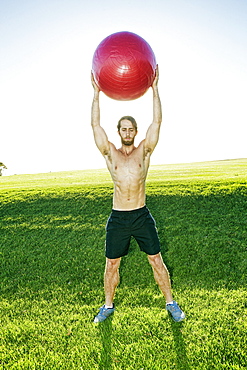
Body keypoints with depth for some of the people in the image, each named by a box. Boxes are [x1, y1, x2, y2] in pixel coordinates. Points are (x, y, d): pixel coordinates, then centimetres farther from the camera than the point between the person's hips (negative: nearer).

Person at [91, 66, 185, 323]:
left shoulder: (144, 151, 2)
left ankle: (170, 303, 27)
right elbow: (95, 124, -4)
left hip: (142, 216, 0)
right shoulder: (110, 153, 2)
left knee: (156, 260, 8)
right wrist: (96, 93, -6)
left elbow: (157, 121, -4)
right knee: (111, 264, 11)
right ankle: (108, 305, 31)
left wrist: (154, 89, -6)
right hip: (118, 218, 1)